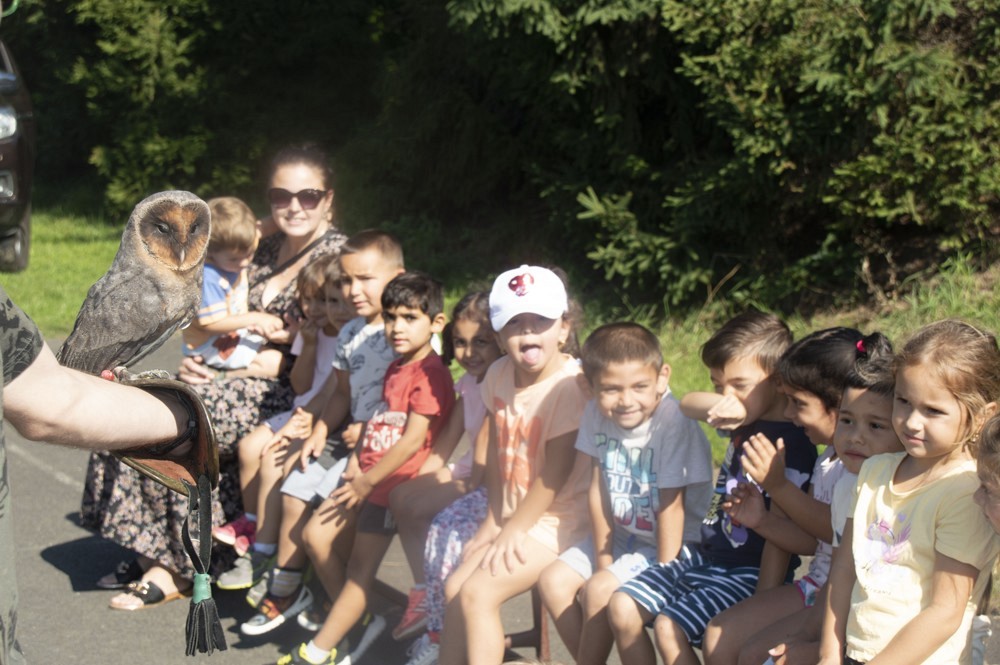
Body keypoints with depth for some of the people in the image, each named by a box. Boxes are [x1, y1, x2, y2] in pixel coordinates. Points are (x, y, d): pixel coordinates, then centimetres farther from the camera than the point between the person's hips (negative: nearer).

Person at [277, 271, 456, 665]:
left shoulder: (430, 374, -18)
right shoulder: (395, 369, 13)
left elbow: (413, 440, -21)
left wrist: (368, 480, -17)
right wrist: (356, 460, 1)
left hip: (391, 484, -10)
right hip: (364, 477, 10)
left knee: (360, 569, -3)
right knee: (316, 535, 8)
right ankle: (353, 620, 19)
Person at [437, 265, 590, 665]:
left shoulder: (570, 385, -21)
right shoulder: (499, 375, 0)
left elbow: (554, 475, -20)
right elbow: (495, 453, 6)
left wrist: (511, 532, -14)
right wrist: (496, 519, -2)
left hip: (558, 519, -7)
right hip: (514, 512, 7)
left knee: (478, 593, -17)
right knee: (455, 588, -1)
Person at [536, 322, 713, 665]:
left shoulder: (673, 422, -27)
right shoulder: (597, 414, -9)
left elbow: (671, 506, -24)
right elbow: (599, 491, -5)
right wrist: (602, 562, -5)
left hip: (672, 542, -7)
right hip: (622, 534, 7)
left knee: (600, 590, -22)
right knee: (553, 581, -1)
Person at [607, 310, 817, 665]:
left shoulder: (792, 444, -19)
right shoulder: (747, 422, 6)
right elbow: (687, 403, 11)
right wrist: (722, 405, -13)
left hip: (748, 571, -9)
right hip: (706, 553, 9)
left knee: (670, 627, -24)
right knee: (622, 607, 0)